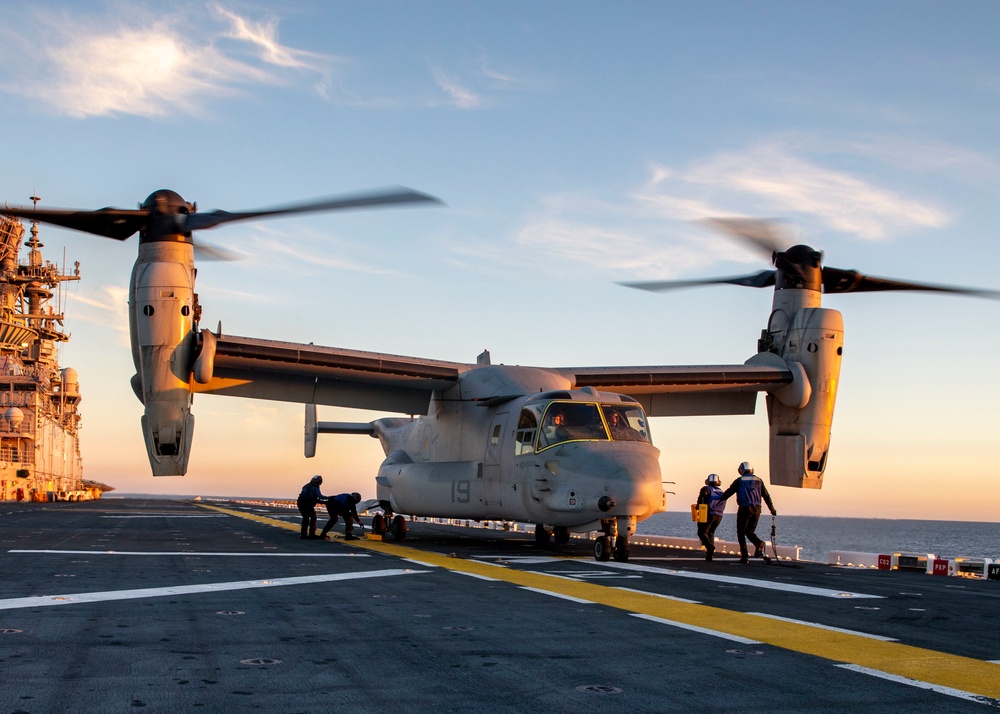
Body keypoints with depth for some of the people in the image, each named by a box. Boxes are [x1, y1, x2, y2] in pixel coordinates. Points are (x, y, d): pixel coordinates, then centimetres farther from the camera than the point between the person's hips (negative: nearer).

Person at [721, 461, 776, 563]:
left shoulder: (739, 481, 3)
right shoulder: (758, 480, 13)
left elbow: (728, 493, 4)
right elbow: (766, 496, 17)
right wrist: (772, 509, 26)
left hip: (744, 508, -4)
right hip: (757, 509, 4)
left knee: (741, 533, 5)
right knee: (749, 531, 16)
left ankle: (744, 556, -5)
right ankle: (759, 543, -16)